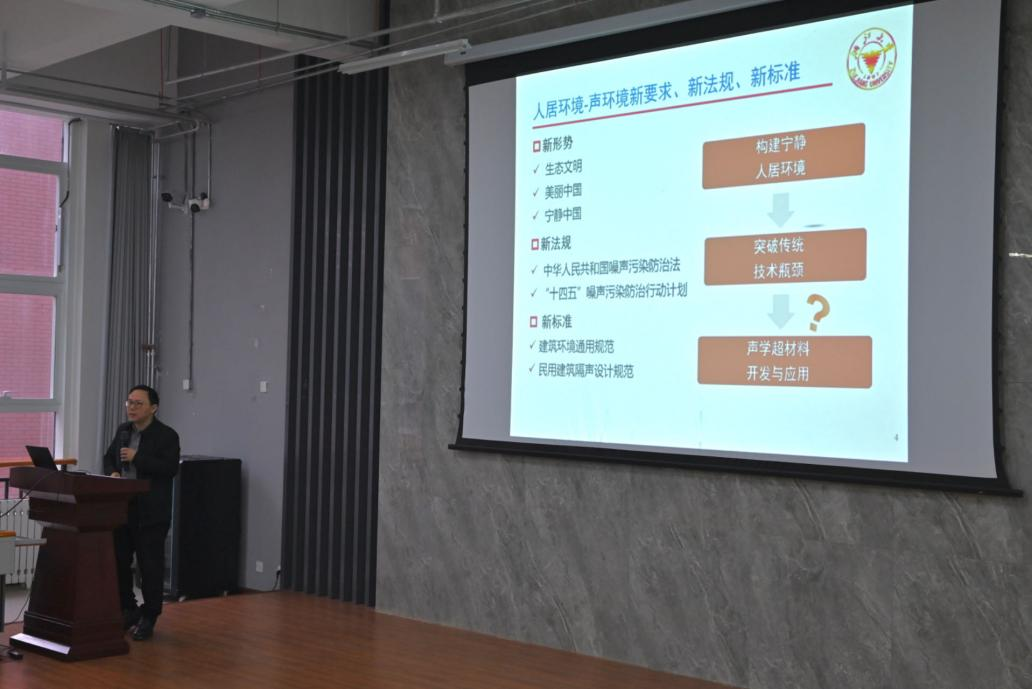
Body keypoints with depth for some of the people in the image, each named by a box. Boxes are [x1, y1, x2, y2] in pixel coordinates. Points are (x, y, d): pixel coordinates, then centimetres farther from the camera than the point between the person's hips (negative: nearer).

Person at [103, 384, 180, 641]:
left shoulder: (167, 435, -8)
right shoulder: (123, 430, 13)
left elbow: (170, 468, -18)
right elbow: (109, 458, 22)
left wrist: (137, 458, -21)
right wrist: (112, 472, -1)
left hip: (151, 513, -6)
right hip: (122, 508, 6)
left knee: (150, 565, 0)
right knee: (118, 562, 10)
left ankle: (149, 617, 11)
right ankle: (128, 610, 26)